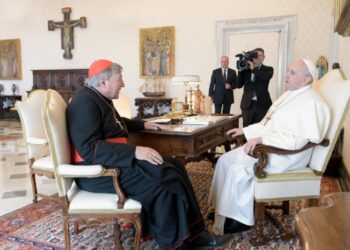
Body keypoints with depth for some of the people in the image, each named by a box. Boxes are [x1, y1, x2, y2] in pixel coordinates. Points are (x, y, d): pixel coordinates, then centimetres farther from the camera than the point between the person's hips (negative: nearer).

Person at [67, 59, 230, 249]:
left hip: (115, 160, 10)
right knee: (162, 179, -23)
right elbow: (90, 149, -29)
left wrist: (143, 125, 33)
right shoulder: (85, 103, -18)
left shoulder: (100, 98, 14)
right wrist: (134, 151, -32)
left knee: (173, 167, -3)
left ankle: (191, 232, -2)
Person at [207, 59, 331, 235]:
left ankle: (242, 218, -3)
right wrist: (244, 130, 10)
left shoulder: (311, 103, -17)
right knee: (225, 160, -1)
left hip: (286, 155, -9)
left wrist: (261, 139, -33)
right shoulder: (289, 95, 14)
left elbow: (297, 139, -28)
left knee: (238, 169, -23)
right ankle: (222, 207, 9)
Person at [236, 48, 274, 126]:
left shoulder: (268, 69, 8)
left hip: (262, 104, -2)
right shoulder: (246, 69, 11)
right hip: (247, 104, 2)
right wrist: (240, 70, -4)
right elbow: (239, 85, 4)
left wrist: (254, 68, -13)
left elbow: (267, 76, -16)